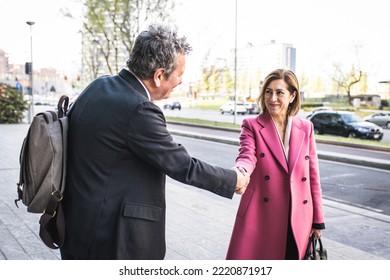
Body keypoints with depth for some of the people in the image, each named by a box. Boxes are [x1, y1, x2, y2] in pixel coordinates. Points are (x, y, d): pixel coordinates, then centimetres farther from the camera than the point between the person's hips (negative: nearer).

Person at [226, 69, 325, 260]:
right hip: (260, 218, -2)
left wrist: (318, 220, 9)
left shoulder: (305, 128, 7)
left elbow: (313, 175, 9)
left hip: (298, 221, 3)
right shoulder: (252, 126, 0)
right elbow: (247, 157, -17)